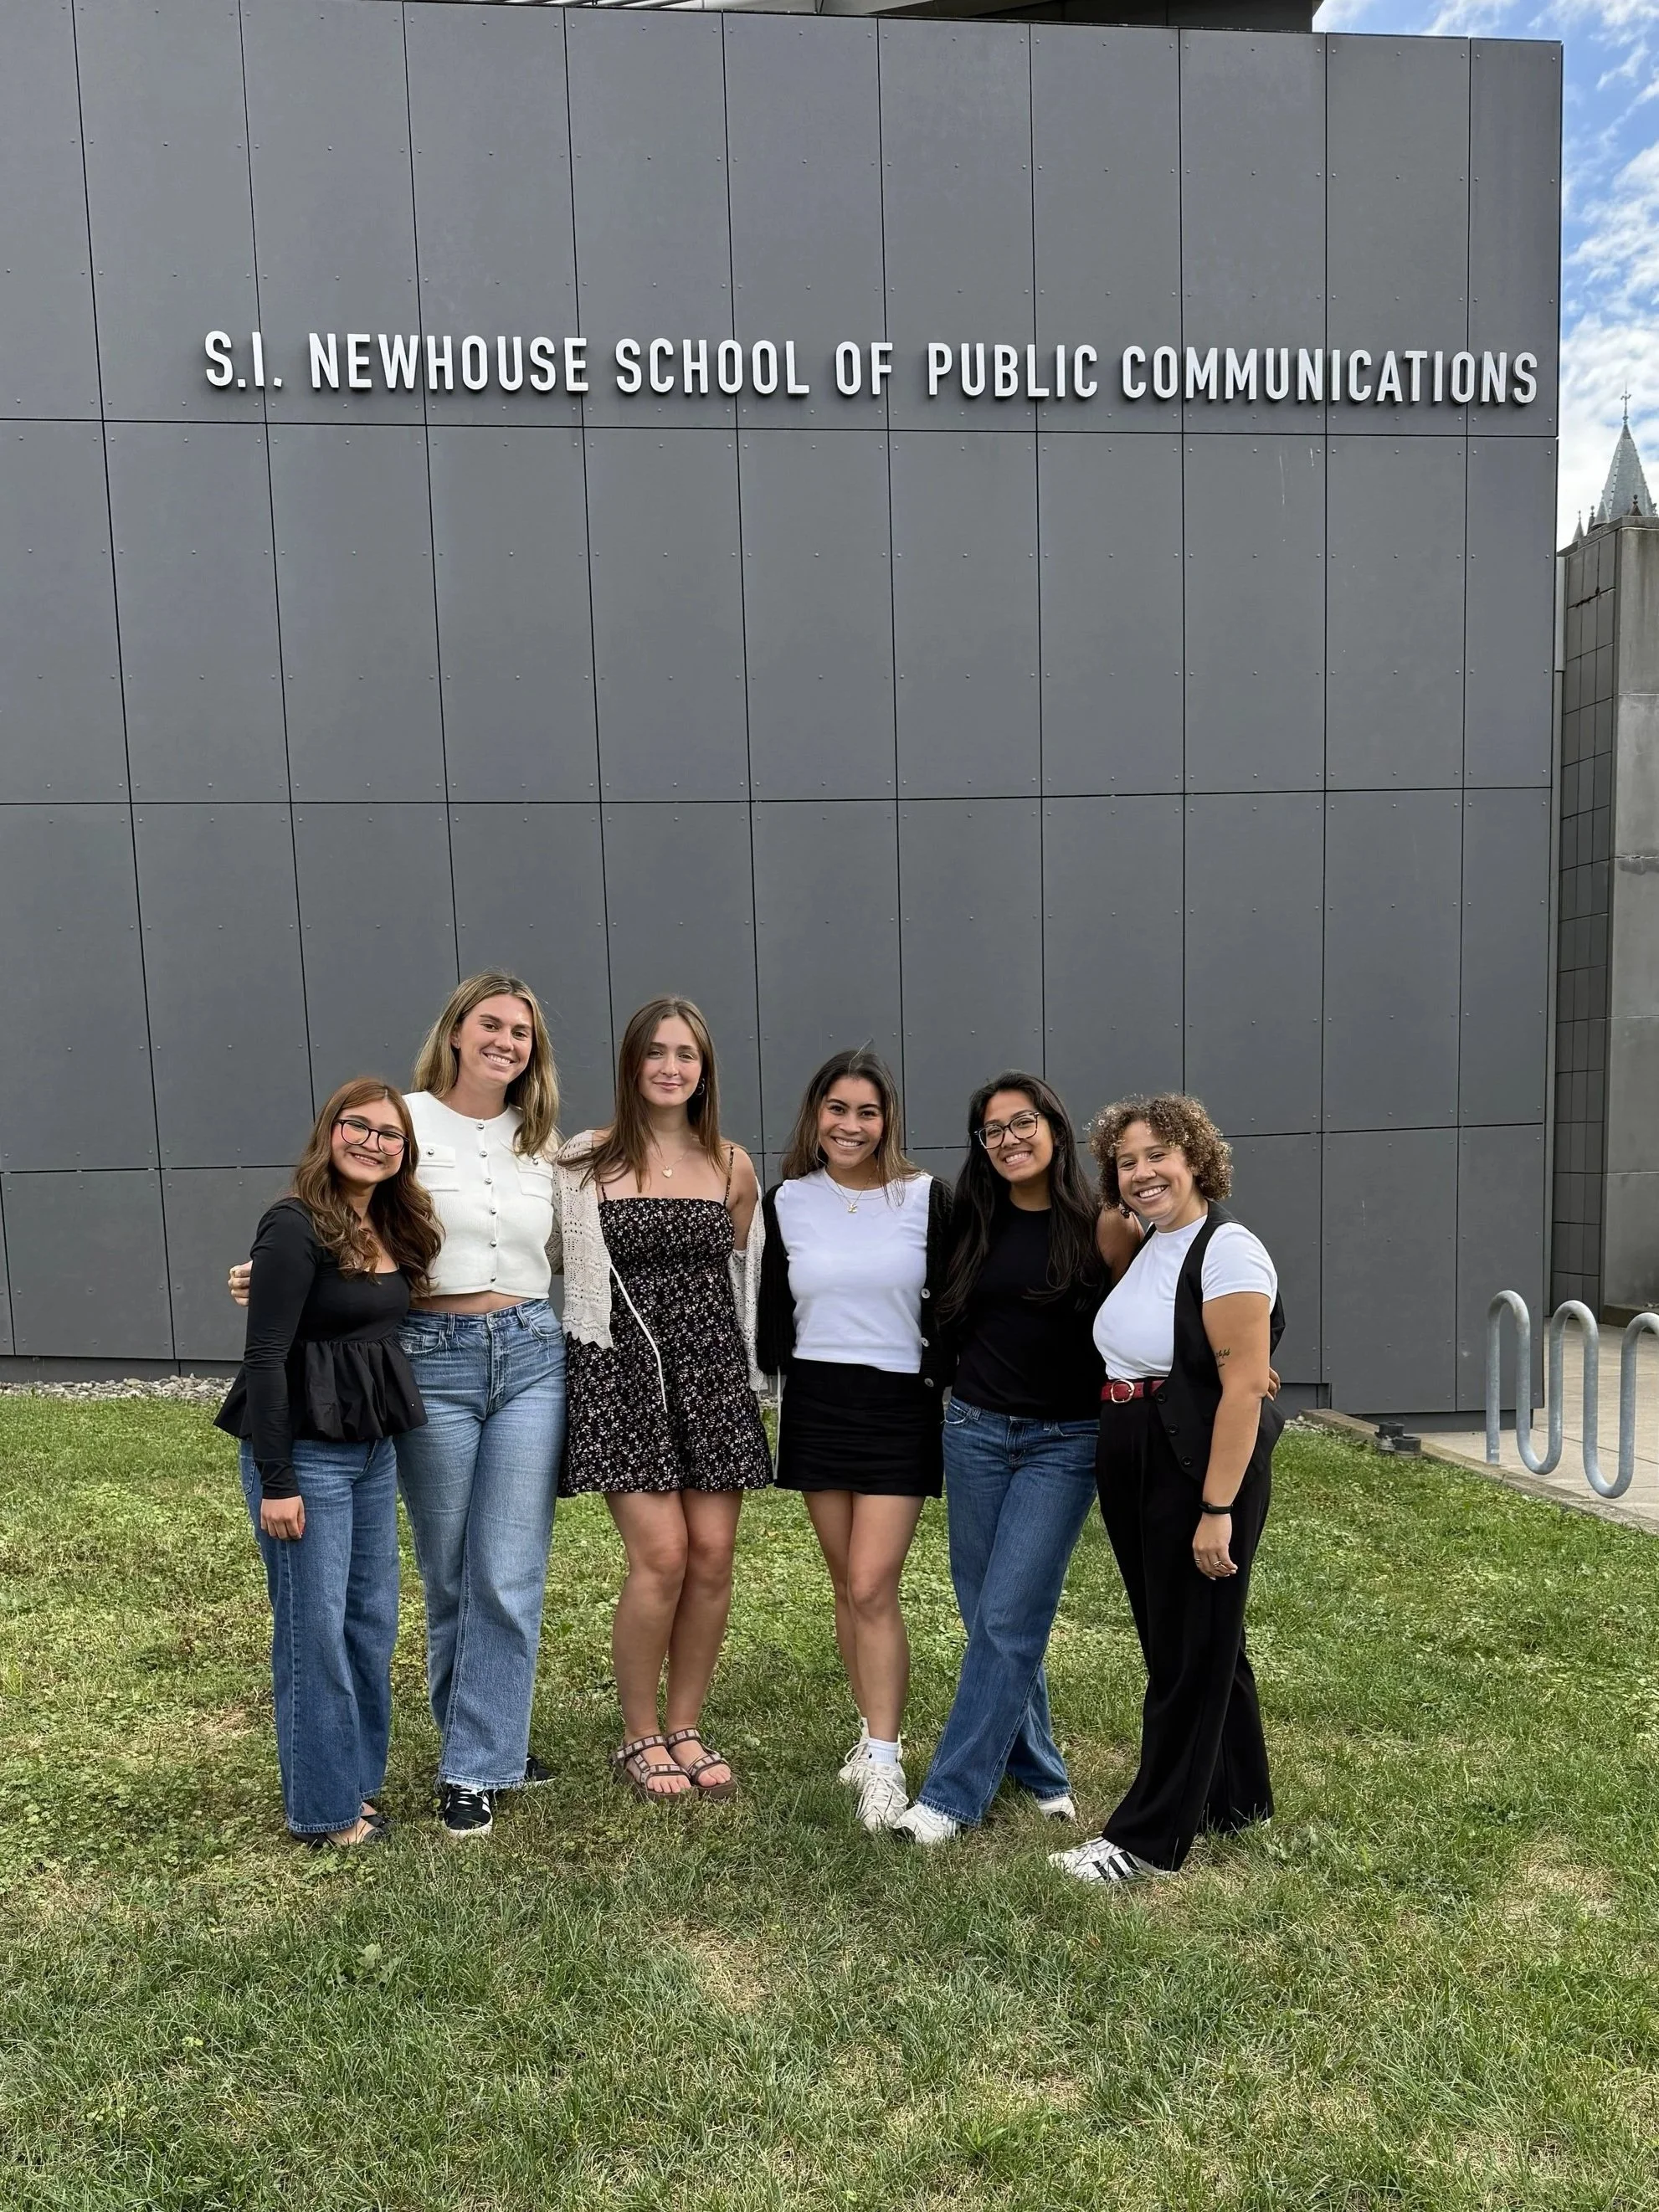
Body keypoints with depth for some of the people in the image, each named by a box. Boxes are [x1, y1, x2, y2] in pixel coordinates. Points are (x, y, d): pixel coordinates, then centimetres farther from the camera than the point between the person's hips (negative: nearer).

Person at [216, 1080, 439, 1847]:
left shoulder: (394, 1231, 7)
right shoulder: (295, 1227, -14)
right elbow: (265, 1357, -16)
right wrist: (276, 1483, -17)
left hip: (374, 1450, 8)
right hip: (305, 1452, -7)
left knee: (373, 1621, 14)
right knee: (314, 1629, 3)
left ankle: (361, 1777, 29)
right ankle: (324, 1807, 17)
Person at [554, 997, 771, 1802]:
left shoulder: (731, 1167, 7)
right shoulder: (585, 1163, -2)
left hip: (711, 1371, 4)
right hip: (621, 1370, -3)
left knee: (712, 1555, 1)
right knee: (661, 1554, -9)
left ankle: (684, 1730, 21)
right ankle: (639, 1739, 13)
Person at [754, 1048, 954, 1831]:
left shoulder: (926, 1198, -4)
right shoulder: (786, 1201, 2)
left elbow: (948, 1307, 0)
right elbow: (772, 1311, 7)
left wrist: (943, 1388, -4)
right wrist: (769, 1393, 4)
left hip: (900, 1407, -3)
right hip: (815, 1406, 3)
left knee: (873, 1586, -9)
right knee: (846, 1584, 12)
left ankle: (884, 1762, 1)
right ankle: (874, 1730, 27)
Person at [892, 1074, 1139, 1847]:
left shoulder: (1102, 1229, -9)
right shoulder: (977, 1225, 3)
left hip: (1063, 1442, -4)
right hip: (974, 1430, 4)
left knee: (1007, 1619, -6)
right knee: (986, 1612, 10)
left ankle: (953, 1794, 5)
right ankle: (1037, 1769, 29)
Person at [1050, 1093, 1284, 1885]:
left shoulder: (1226, 1251, -17)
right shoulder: (1149, 1246, 9)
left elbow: (1245, 1387, -22)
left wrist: (1217, 1510, -23)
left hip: (1201, 1473, -9)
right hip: (1134, 1472, 9)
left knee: (1188, 1653, 5)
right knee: (1204, 1640, 21)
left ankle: (1148, 1837, 16)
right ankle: (1236, 1798, 38)